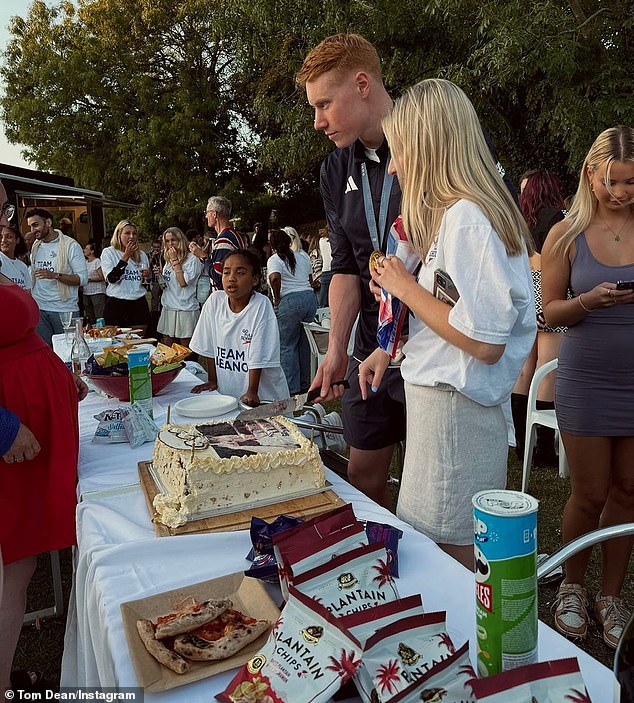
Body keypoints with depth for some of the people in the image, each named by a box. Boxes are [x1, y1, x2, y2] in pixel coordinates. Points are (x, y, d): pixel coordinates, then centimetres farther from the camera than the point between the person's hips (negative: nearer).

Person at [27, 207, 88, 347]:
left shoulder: (70, 245, -5)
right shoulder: (35, 246, 13)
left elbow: (83, 278, -11)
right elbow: (32, 275, 20)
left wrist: (55, 275, -24)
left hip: (65, 309, -5)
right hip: (39, 309, 5)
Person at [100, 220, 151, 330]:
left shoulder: (142, 255, 12)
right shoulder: (108, 253, -1)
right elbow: (112, 278, -15)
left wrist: (148, 276, -1)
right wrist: (126, 256, -15)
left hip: (139, 304, 4)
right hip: (116, 304, -4)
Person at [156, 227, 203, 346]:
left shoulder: (192, 259, -8)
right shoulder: (168, 260, 16)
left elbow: (183, 282, -18)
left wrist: (175, 260, -13)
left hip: (185, 309, -7)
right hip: (168, 308, 8)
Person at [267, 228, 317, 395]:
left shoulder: (274, 260, -3)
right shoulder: (303, 256, 16)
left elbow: (275, 278, -23)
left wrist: (276, 299, -11)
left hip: (290, 301, -6)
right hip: (310, 297, 6)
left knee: (287, 345, 4)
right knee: (304, 342, 15)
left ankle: (291, 387, 4)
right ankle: (305, 383, 24)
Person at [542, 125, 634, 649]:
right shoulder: (567, 235, 0)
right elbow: (551, 311, 1)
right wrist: (590, 301, -19)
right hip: (588, 382, -2)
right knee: (590, 494, 6)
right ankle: (572, 587, 31)